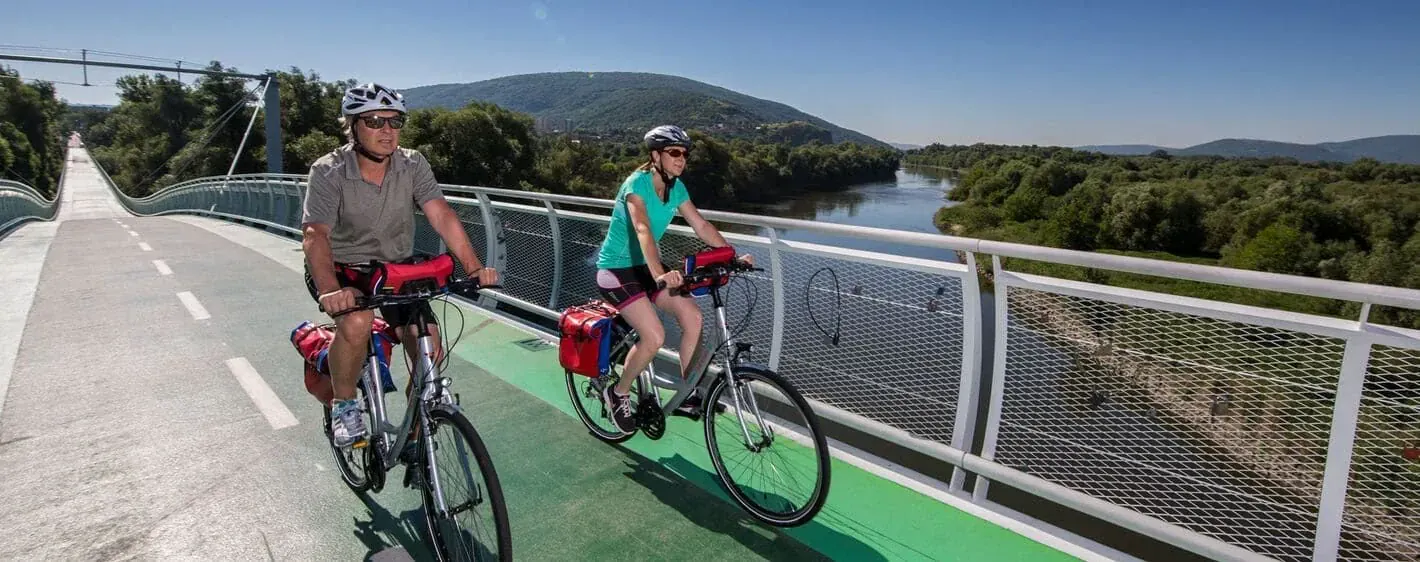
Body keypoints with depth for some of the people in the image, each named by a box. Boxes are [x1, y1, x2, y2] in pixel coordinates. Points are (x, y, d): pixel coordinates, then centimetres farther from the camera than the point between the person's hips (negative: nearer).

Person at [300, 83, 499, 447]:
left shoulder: (413, 165, -10)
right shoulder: (328, 172, -18)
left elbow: (441, 215, -21)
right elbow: (315, 235, -30)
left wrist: (474, 267, -35)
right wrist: (330, 290, -49)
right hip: (341, 268, -3)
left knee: (428, 345, -12)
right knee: (356, 322, -34)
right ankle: (343, 404, -5)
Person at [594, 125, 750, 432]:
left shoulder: (676, 187, 0)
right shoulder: (637, 183, -23)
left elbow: (702, 226, 0)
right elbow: (642, 229, -39)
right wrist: (660, 273, -54)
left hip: (644, 266, 7)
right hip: (616, 269, -7)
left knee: (693, 317, -8)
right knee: (655, 336, -21)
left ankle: (688, 395, 6)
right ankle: (618, 394, 4)